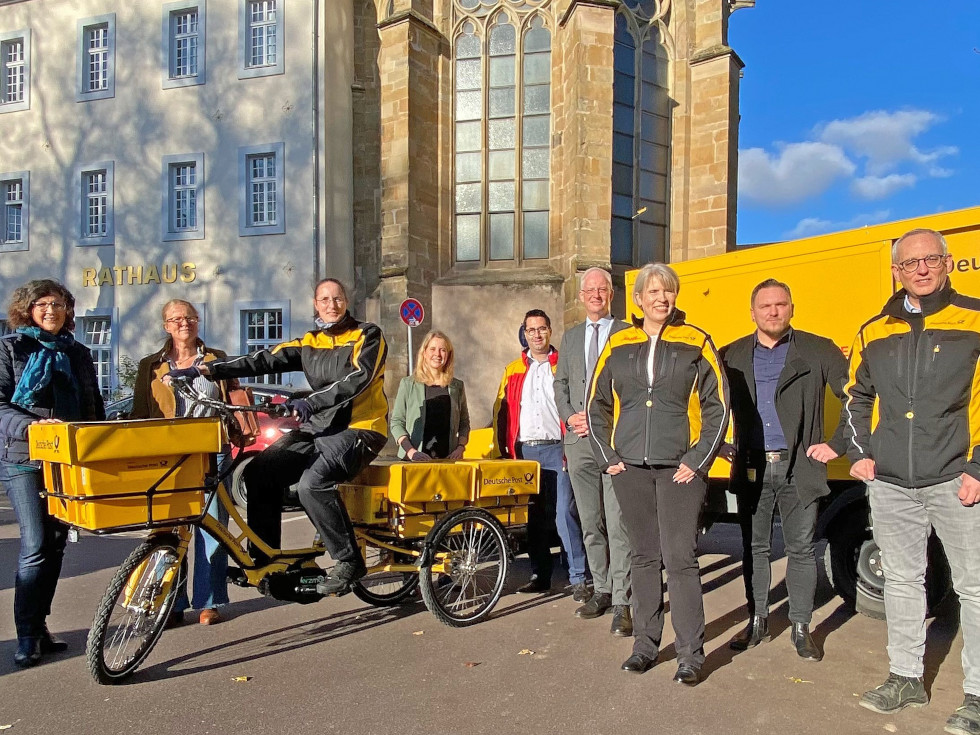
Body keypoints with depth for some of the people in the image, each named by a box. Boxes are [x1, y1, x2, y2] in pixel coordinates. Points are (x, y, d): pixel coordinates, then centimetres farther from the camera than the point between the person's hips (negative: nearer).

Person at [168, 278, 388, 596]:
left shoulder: (367, 335, -3)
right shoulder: (309, 343, 13)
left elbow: (357, 377, -20)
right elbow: (262, 360, 3)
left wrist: (310, 402, -33)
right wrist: (205, 369, -8)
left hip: (359, 427, -7)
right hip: (319, 427, 7)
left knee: (313, 482, -30)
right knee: (259, 472, -4)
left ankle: (349, 562, -16)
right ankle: (263, 559, 8)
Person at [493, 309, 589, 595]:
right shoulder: (513, 371, 14)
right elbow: (502, 412, 13)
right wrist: (503, 449, 4)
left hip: (557, 450, -3)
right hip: (525, 451, 4)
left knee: (565, 512, -8)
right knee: (533, 515, 9)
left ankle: (579, 575, 1)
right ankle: (540, 575, 19)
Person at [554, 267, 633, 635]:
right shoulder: (570, 337, 18)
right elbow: (560, 383, 18)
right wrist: (569, 416, 0)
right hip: (578, 440, 5)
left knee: (618, 523, -7)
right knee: (590, 522, 12)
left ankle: (621, 602, -1)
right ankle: (601, 589, 25)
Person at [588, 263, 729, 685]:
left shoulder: (696, 344, 1)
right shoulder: (617, 346, 8)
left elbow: (718, 406, 1)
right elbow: (596, 405, 13)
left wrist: (698, 460, -6)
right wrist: (607, 456, 5)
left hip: (679, 470, -3)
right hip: (630, 469, 3)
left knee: (680, 558, -3)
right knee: (643, 557, 11)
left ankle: (691, 654, 10)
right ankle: (645, 645, 23)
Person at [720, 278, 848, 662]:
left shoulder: (818, 351, -1)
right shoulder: (731, 356, 6)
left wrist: (837, 444, -6)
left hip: (798, 468, -2)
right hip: (751, 468, 2)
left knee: (801, 549, 6)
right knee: (754, 548, 11)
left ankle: (801, 628, 20)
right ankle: (757, 621, 25)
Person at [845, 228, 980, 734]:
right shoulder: (874, 333, 8)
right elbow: (858, 397, 19)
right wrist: (860, 453, 9)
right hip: (890, 484, 4)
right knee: (901, 581, 14)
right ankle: (906, 678, 28)